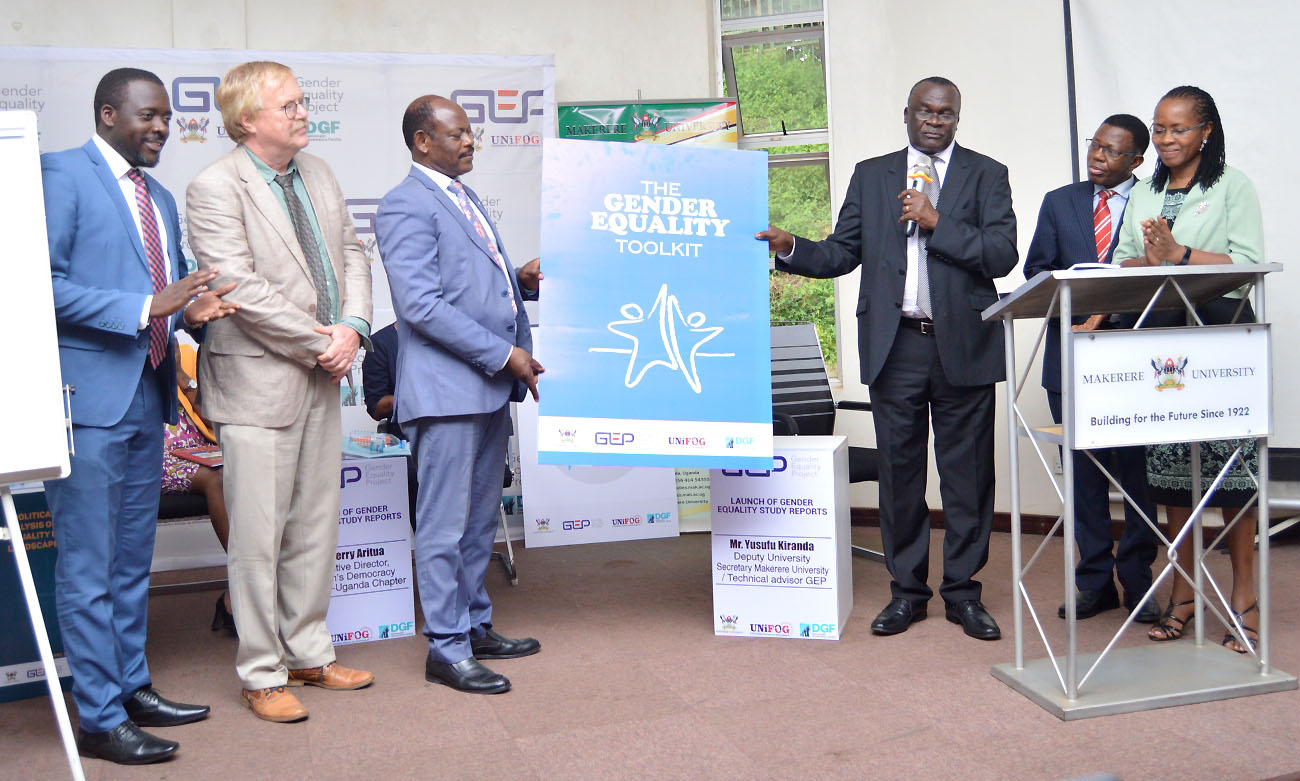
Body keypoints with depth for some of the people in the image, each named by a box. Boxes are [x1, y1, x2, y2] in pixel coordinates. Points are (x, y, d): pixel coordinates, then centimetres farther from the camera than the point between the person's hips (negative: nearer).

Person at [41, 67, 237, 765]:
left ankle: (132, 688, 29)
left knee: (133, 560, 17)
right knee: (88, 568, -1)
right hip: (90, 394, -8)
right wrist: (146, 307, -21)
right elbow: (46, 284, -15)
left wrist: (190, 308, 0)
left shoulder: (161, 199, 18)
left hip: (147, 394, 8)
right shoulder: (62, 174, -6)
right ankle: (99, 720, 9)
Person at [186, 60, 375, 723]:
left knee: (315, 526, 15)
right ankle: (262, 675, 16)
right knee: (258, 536, 1)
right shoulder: (215, 188, -12)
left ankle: (308, 653, 30)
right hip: (259, 382, -7)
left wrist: (351, 328, -5)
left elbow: (351, 253, 13)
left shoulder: (317, 174, 12)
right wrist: (319, 344, -14)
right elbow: (242, 288, -19)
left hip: (321, 378, 8)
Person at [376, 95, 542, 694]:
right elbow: (420, 304, -19)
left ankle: (475, 626, 28)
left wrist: (524, 354, 12)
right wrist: (503, 355, -15)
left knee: (481, 518, 16)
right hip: (446, 390, -9)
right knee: (445, 525, -1)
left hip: (491, 385, 9)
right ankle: (446, 649, 9)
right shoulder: (406, 205, -10)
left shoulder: (466, 199, 19)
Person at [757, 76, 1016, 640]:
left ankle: (962, 591, 17)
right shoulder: (870, 175, 14)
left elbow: (1003, 255, -5)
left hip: (963, 344, -1)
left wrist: (937, 222, -12)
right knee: (899, 469, 7)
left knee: (967, 472, 4)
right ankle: (907, 590, 19)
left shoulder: (986, 175, 7)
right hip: (895, 344, 2)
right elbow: (842, 254, 9)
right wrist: (789, 248, -7)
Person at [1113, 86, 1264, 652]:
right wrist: (1151, 259, -7)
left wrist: (1179, 254, -15)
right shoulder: (1144, 194, 18)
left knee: (1230, 459, -5)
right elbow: (1123, 266, 13)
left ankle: (1244, 594, 6)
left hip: (1222, 333, -4)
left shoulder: (1233, 186, 4)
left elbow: (1248, 262, -6)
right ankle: (1182, 591, 14)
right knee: (1168, 461, 5)